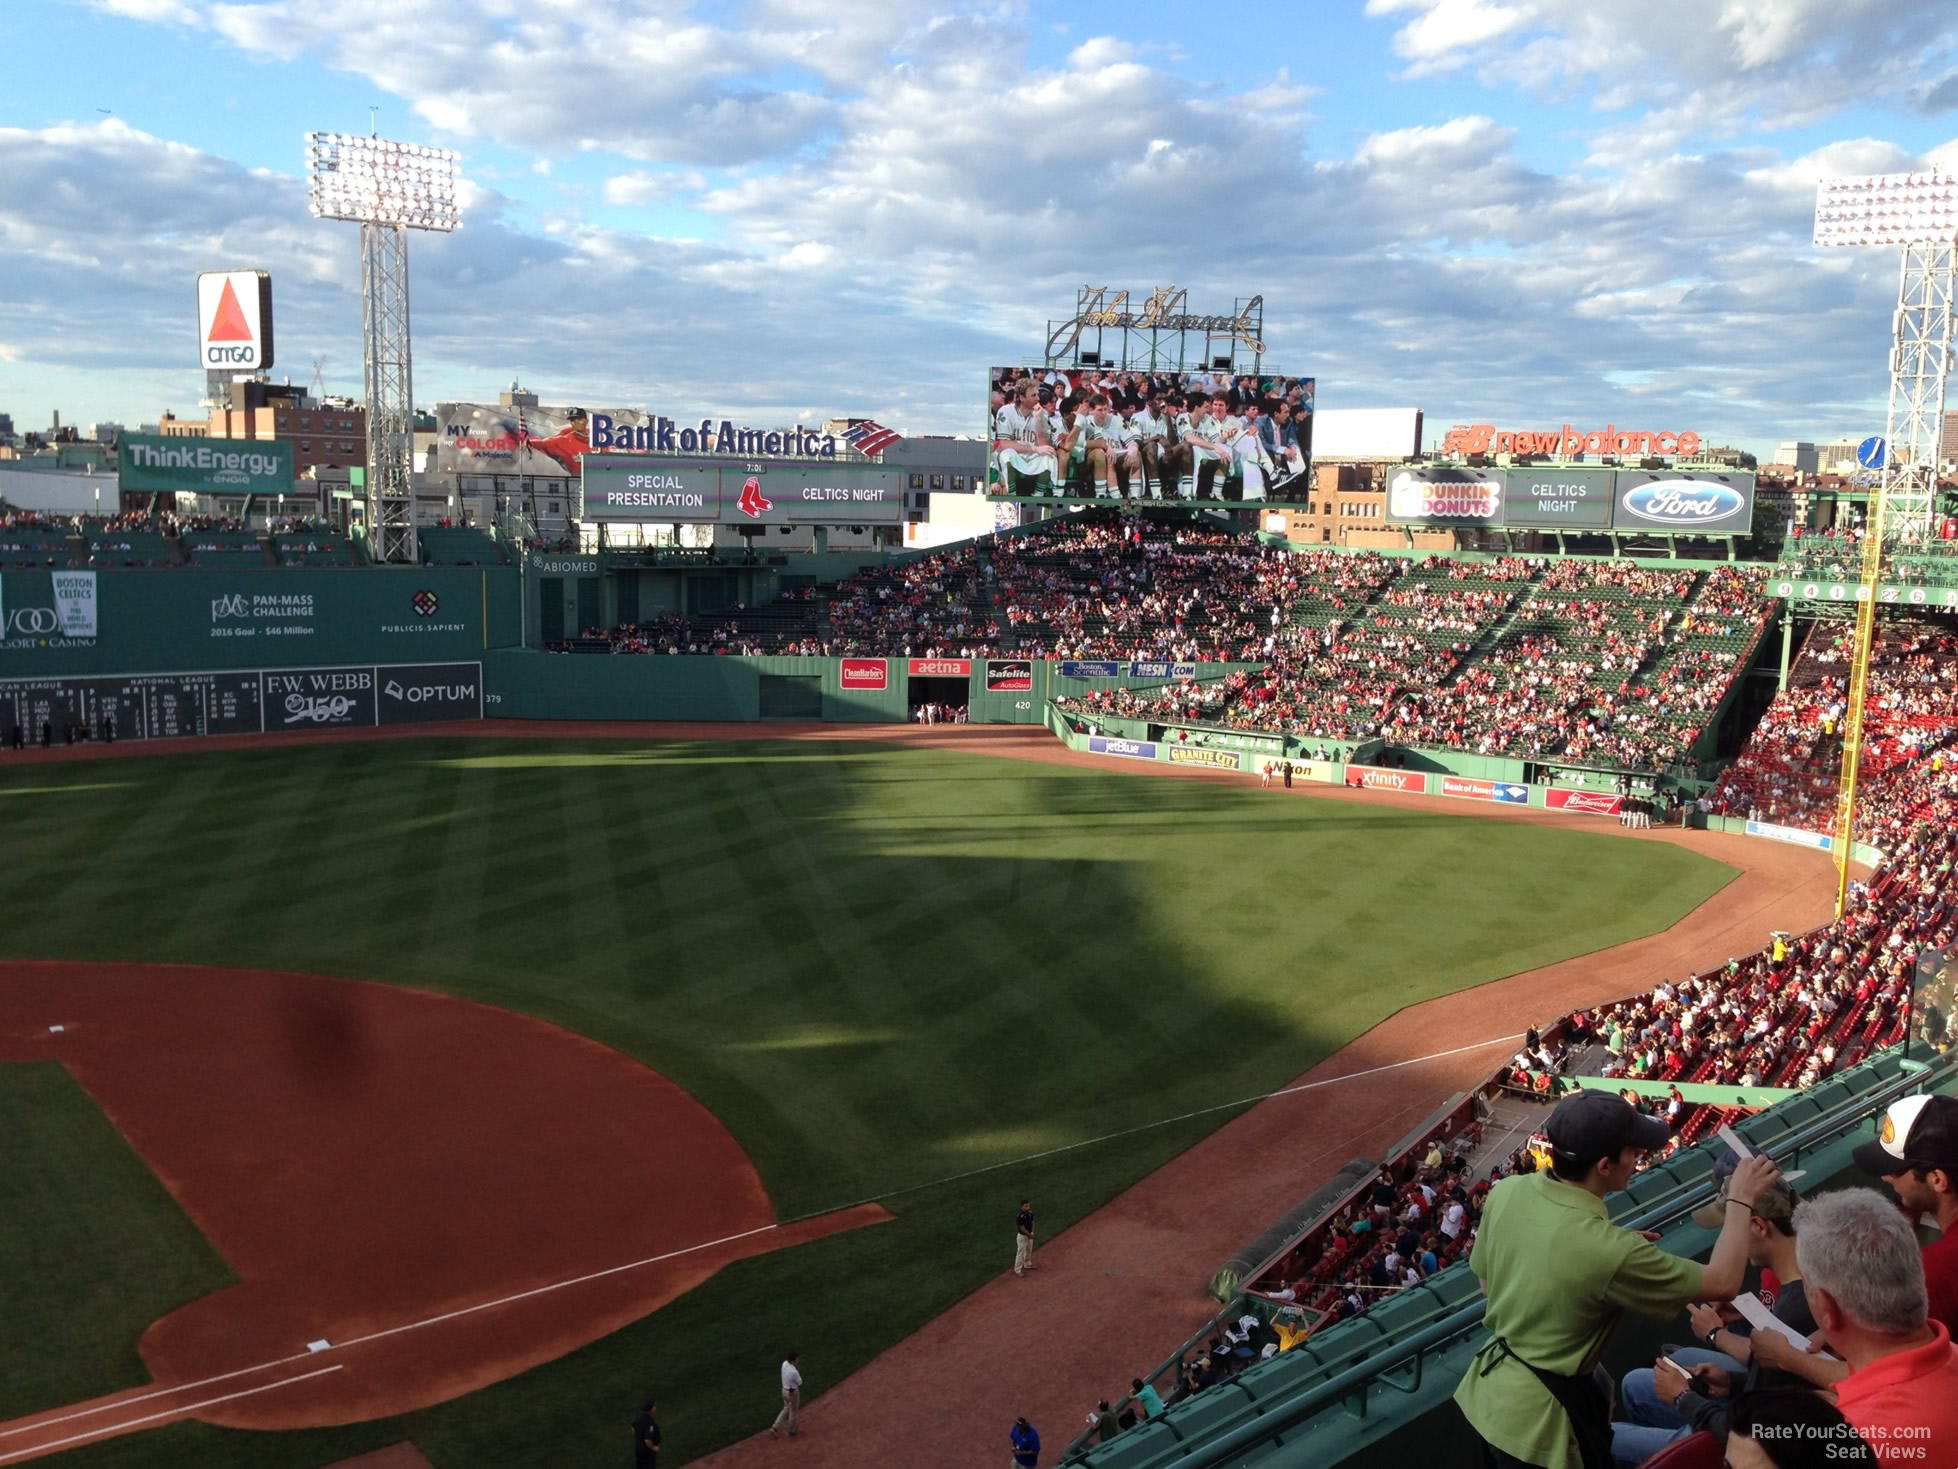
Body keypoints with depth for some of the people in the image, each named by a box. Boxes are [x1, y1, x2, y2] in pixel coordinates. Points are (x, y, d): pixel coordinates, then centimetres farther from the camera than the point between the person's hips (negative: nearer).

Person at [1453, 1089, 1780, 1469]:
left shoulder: (1505, 1192, -13)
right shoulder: (1609, 1249, -31)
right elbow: (1722, 1283, -16)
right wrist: (1741, 1200, -2)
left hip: (1487, 1388, 6)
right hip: (1536, 1416, -6)